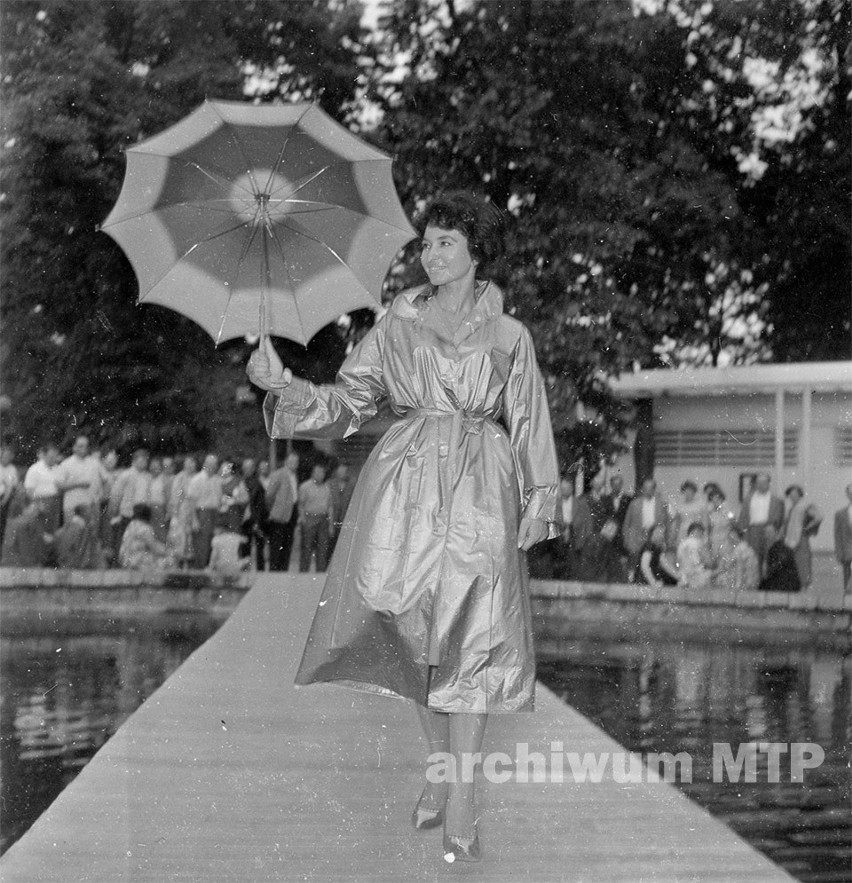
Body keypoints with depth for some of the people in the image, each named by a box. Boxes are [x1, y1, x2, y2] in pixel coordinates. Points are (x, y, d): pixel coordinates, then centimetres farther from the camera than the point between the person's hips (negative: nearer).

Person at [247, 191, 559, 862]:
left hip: (481, 491, -1)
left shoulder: (508, 336, 10)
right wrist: (282, 385, -8)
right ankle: (442, 769, 22)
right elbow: (346, 404, 7)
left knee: (472, 636, -10)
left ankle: (462, 806, -9)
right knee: (416, 634, 2)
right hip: (406, 485, 2)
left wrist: (539, 504, 4)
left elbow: (530, 426, 11)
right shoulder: (395, 328, 11)